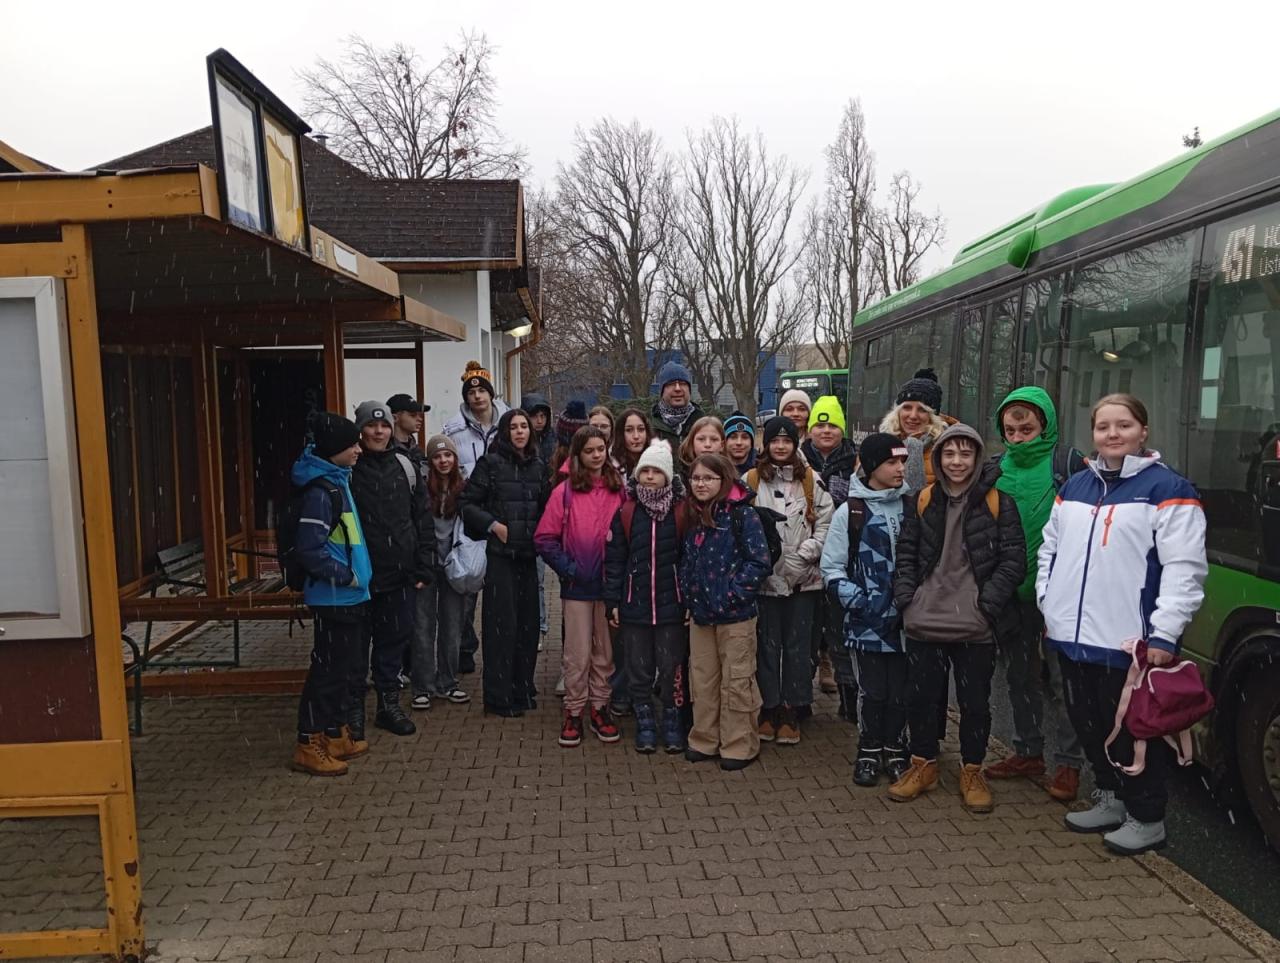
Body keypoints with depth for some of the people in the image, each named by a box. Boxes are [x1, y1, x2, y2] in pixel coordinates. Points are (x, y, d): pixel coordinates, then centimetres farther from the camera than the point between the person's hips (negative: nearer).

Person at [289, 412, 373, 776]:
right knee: (327, 668, -1)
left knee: (343, 665, 17)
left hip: (350, 596, 9)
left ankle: (335, 734, 28)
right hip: (333, 598, -9)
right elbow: (310, 551, -24)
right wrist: (347, 575, -16)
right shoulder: (320, 491, -19)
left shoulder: (338, 482, 10)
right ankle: (309, 745, 9)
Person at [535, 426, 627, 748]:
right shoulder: (565, 491, -4)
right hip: (577, 585, -2)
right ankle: (574, 711, 16)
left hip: (610, 582, 2)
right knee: (578, 652, 3)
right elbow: (544, 538, -4)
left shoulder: (619, 489, 3)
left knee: (605, 650, 11)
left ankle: (599, 707, 25)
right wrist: (568, 568, -9)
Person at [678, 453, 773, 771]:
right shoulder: (691, 517, 7)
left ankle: (740, 746, 17)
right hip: (700, 613, 6)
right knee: (702, 679, 14)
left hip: (735, 615, -6)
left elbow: (759, 562, -16)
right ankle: (705, 739, 28)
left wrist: (731, 596, -18)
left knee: (736, 681, 4)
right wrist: (688, 596, 7)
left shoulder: (743, 516, -12)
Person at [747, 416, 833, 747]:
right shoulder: (750, 480, 3)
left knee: (798, 645, 6)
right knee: (768, 643, 7)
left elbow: (825, 524, 2)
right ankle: (769, 709, 19)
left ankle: (792, 711, 17)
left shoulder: (811, 480, 5)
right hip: (765, 577, 0)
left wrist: (803, 556, -9)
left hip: (804, 579, 1)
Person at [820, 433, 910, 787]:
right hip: (867, 620, -2)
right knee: (873, 690, 5)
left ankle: (895, 750, 26)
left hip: (903, 618, 2)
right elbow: (831, 567, -2)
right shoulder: (850, 511, -4)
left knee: (900, 689, 8)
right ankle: (869, 753, 23)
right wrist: (856, 601, -11)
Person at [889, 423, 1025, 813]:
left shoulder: (998, 502, -1)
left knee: (975, 701, 9)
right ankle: (924, 764, 30)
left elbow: (1014, 560, -3)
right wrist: (905, 599, -1)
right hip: (925, 621, 2)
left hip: (976, 626, -2)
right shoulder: (922, 501, 6)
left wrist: (988, 603, -11)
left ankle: (972, 771, 28)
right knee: (921, 696, 11)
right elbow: (905, 554, 10)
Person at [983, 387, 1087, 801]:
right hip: (1012, 592, 5)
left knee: (1062, 677, 1)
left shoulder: (1068, 462, -7)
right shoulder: (997, 467, 7)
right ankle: (1028, 752, 29)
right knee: (1019, 674, 15)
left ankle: (1069, 763, 14)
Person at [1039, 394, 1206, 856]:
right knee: (1089, 724, 16)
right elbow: (1050, 548, 21)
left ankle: (1146, 817, 20)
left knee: (1133, 728, 3)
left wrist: (1164, 634, -17)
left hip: (1129, 643, -6)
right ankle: (1111, 799, 34)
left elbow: (1185, 567, -12)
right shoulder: (1074, 487, 14)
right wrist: (1050, 604, 12)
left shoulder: (1167, 488, -6)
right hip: (1072, 637, 7)